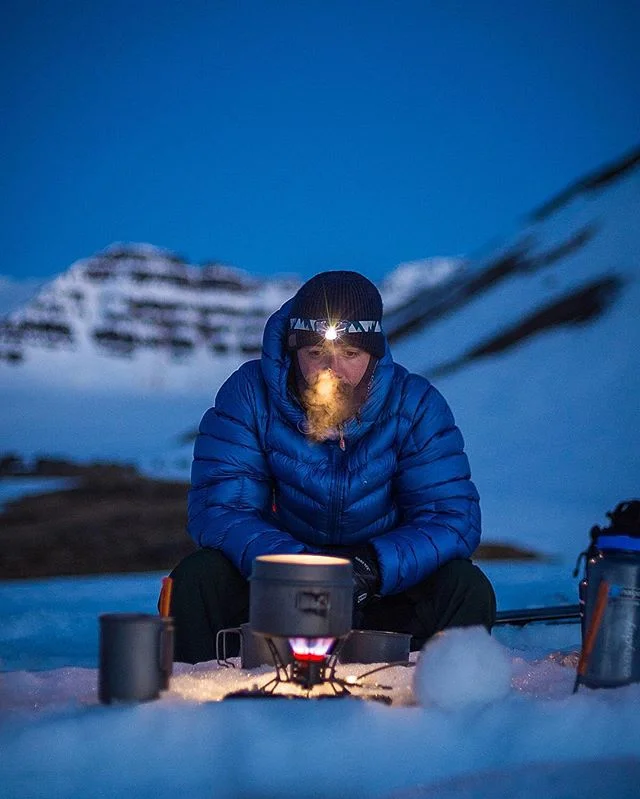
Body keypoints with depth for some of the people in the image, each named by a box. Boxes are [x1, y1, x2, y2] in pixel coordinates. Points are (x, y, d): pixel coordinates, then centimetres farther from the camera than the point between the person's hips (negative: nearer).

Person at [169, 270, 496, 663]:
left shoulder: (415, 404, -9)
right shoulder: (250, 393, -11)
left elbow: (454, 517, -15)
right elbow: (217, 509, -17)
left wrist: (374, 566, -34)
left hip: (386, 584, 0)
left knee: (468, 589, -26)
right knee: (196, 580, -27)